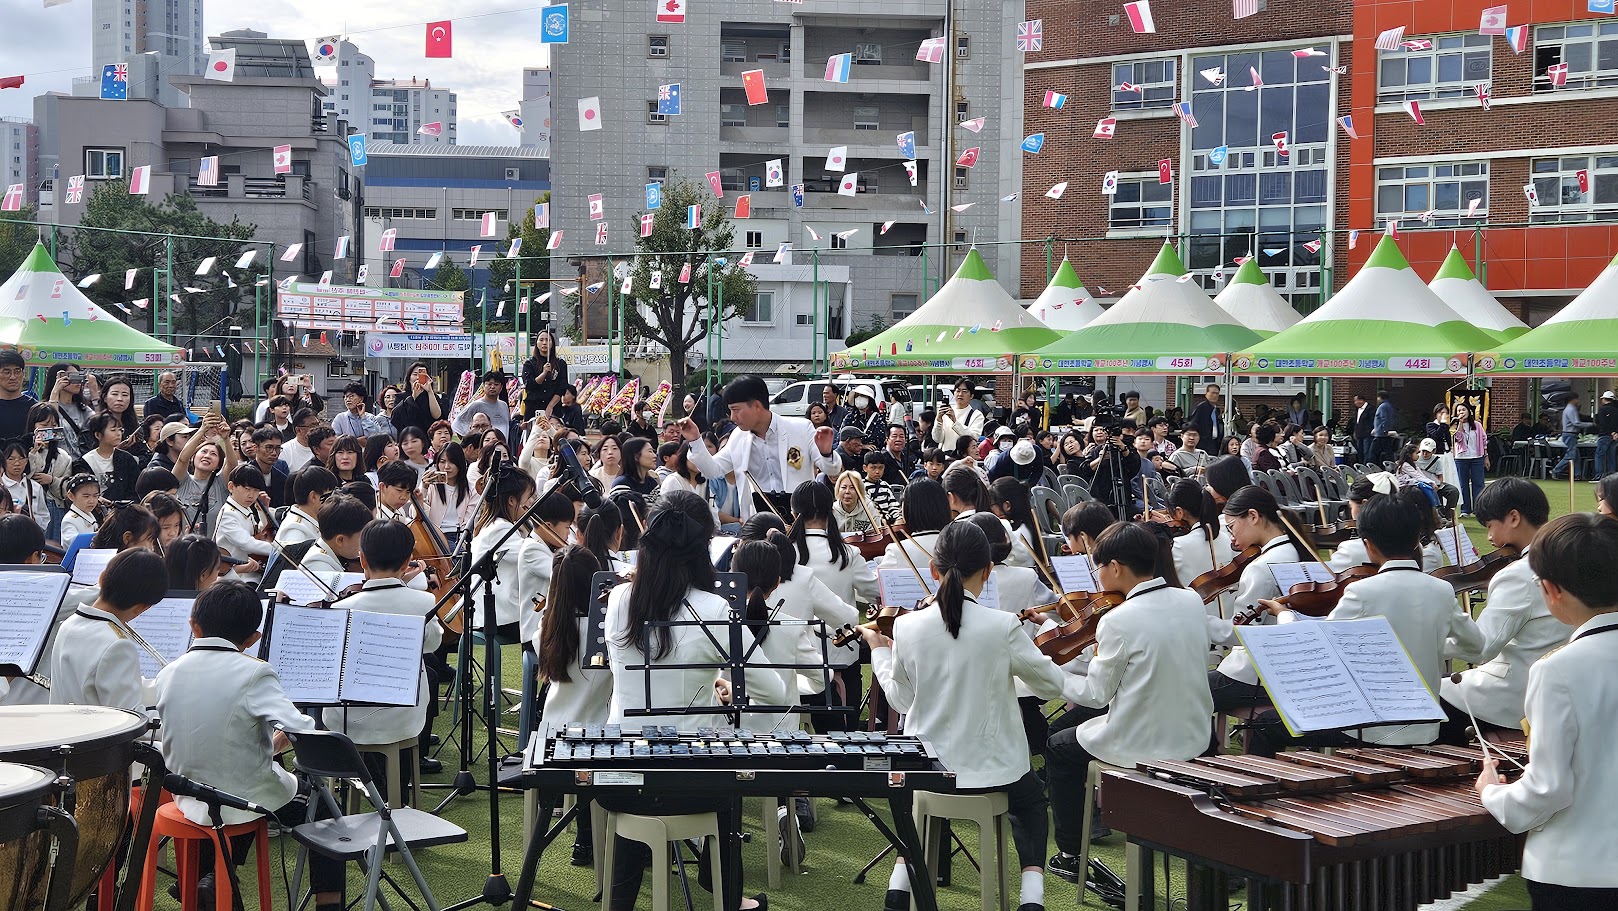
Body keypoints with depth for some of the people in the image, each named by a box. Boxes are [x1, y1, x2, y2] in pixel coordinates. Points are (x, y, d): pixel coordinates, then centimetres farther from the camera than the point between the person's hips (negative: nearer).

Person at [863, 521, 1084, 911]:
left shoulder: (906, 626, -12)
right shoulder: (1003, 626, -19)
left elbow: (901, 699, 2)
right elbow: (1050, 683, -6)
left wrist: (879, 652, 17)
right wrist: (1088, 687, 15)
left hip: (927, 767, 2)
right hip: (992, 767, -2)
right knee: (1031, 800, 31)